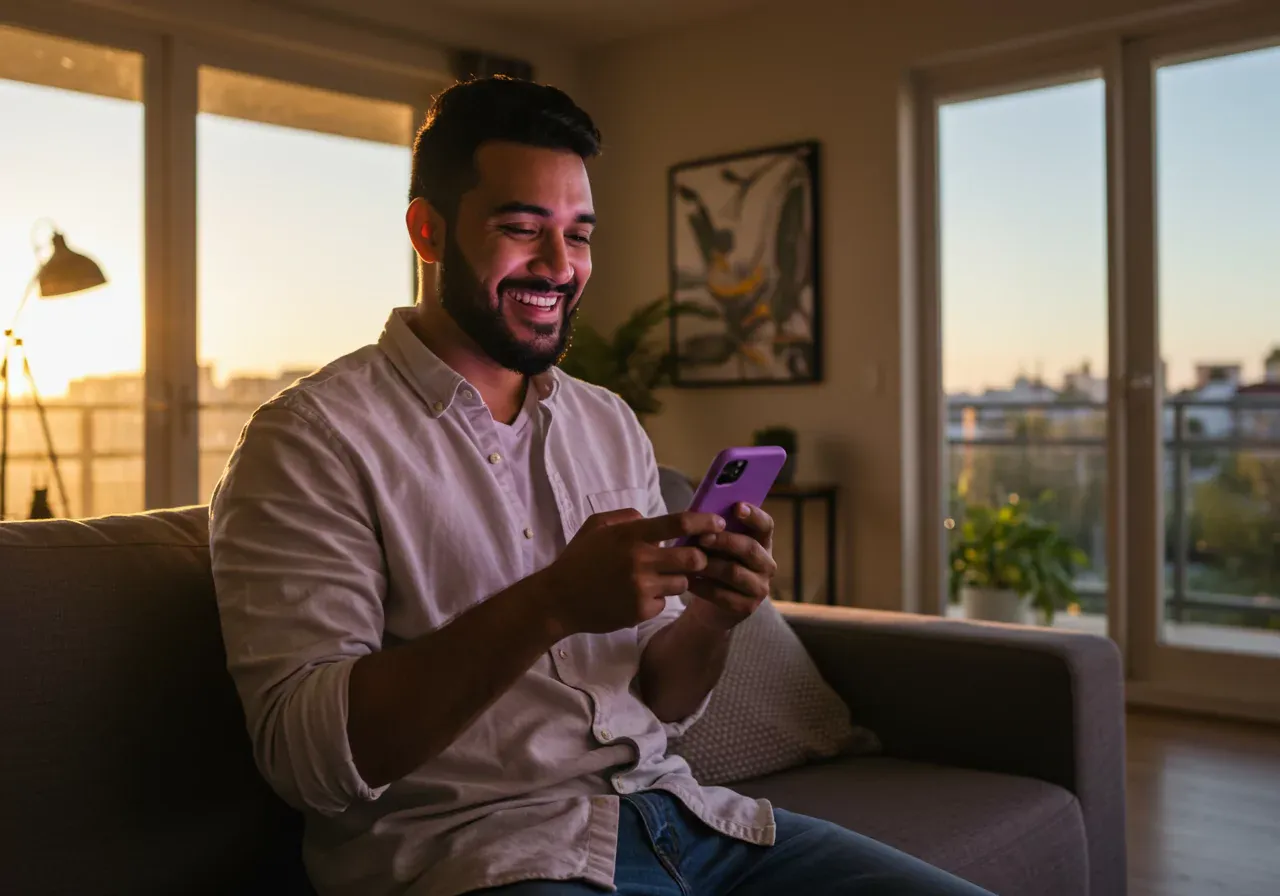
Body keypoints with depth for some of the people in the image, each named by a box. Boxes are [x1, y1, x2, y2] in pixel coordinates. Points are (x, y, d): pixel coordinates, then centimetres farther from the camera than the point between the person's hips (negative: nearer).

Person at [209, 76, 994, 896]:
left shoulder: (613, 427, 12)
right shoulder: (313, 436, -6)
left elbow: (659, 705, 14)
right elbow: (303, 752, -16)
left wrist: (711, 617, -8)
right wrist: (550, 604, -26)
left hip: (664, 809, 7)